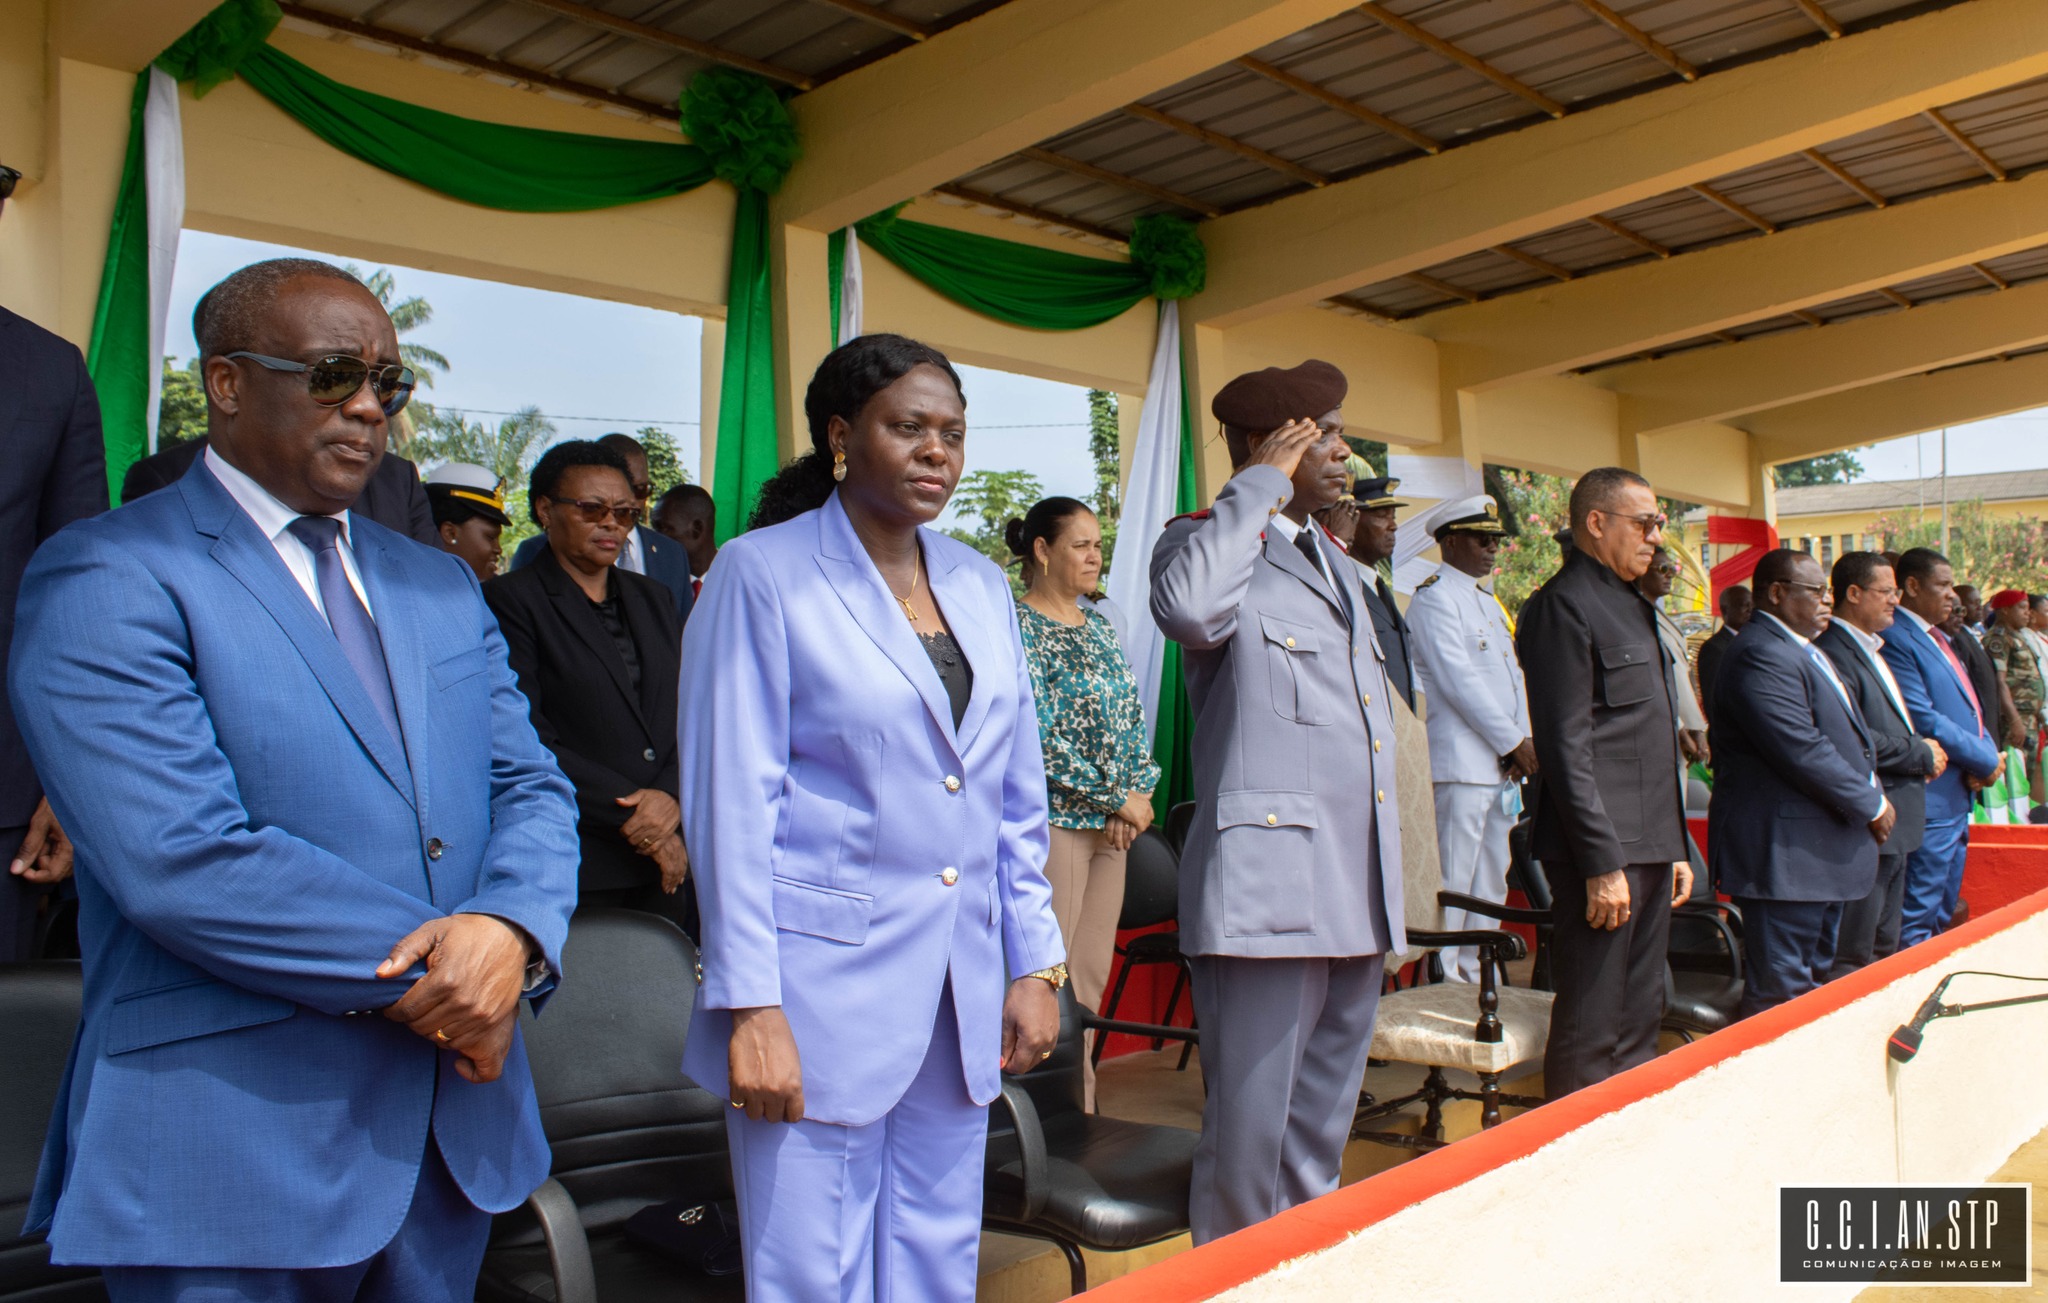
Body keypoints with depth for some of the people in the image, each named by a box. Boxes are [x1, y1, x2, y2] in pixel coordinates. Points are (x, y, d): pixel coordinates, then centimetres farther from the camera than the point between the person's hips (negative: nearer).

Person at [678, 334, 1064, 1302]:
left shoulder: (979, 585, 11)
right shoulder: (761, 573, -5)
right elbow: (731, 802, -9)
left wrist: (1035, 966, 10)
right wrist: (750, 1007, -12)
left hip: (964, 993, 5)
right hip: (823, 987, -5)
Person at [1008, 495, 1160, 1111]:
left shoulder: (1098, 625, 16)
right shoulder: (1018, 624, -8)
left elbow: (1133, 716, 15)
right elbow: (1037, 734, -15)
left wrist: (1140, 790, -2)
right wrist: (1116, 799, -12)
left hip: (1112, 825, 7)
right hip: (1052, 820, -7)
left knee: (1092, 979, 10)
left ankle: (1081, 1111, 18)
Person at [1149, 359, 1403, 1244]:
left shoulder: (1344, 572, 22)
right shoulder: (1207, 543, -3)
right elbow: (1190, 608, -30)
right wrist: (1264, 483, -16)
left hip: (1358, 896, 8)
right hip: (1266, 892, -8)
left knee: (1321, 1137, 18)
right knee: (1250, 1140, -2)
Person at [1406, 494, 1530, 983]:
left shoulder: (1488, 600, 21)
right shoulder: (1434, 596, -8)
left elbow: (1513, 676, 15)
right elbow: (1458, 680, -15)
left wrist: (1522, 744, 0)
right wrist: (1513, 741, -13)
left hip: (1502, 765, 9)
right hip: (1461, 763, -9)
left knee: (1492, 883, 12)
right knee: (1452, 883, -6)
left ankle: (1477, 973, 21)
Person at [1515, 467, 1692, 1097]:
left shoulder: (1632, 606, 20)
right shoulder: (1564, 604, -10)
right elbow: (1565, 747, -17)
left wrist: (1675, 846, 19)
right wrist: (1602, 862, -19)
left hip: (1649, 847, 10)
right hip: (1603, 851, -10)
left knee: (1640, 1024, 15)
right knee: (1590, 1035, -3)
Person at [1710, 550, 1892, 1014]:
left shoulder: (1805, 651, 17)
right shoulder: (1762, 656, -19)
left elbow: (1845, 736, 25)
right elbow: (1802, 752, -24)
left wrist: (1871, 793, 7)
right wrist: (1873, 804, -12)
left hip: (1823, 849, 11)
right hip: (1785, 854, -11)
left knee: (1815, 982, 18)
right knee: (1782, 994, -6)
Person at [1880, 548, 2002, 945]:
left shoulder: (1940, 638, 16)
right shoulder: (1897, 639, -16)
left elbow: (1969, 708, 18)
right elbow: (1923, 720, -21)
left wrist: (1987, 752, -1)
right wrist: (1986, 761, -13)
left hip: (1959, 794, 10)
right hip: (1930, 798, -10)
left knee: (1944, 912, 17)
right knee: (1919, 916, -3)